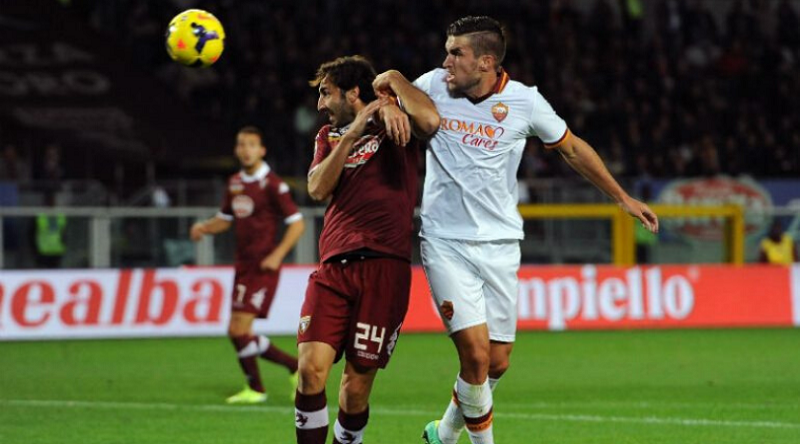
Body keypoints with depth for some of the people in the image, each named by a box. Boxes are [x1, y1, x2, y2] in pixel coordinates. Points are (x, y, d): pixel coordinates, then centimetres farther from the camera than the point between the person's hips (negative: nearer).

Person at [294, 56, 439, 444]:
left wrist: (393, 82, -5)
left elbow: (430, 121, -17)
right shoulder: (329, 136, 22)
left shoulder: (394, 123, 8)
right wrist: (352, 134, -5)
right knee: (311, 369, -13)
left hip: (384, 267, -3)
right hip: (333, 267, 4)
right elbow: (318, 189, 3)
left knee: (357, 385, -3)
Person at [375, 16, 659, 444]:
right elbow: (387, 88, 15)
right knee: (476, 353, -15)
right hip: (445, 243, -1)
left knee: (497, 362, 2)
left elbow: (572, 148, 11)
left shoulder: (524, 101, -4)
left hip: (499, 244, 1)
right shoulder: (435, 85, -3)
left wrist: (622, 197, 15)